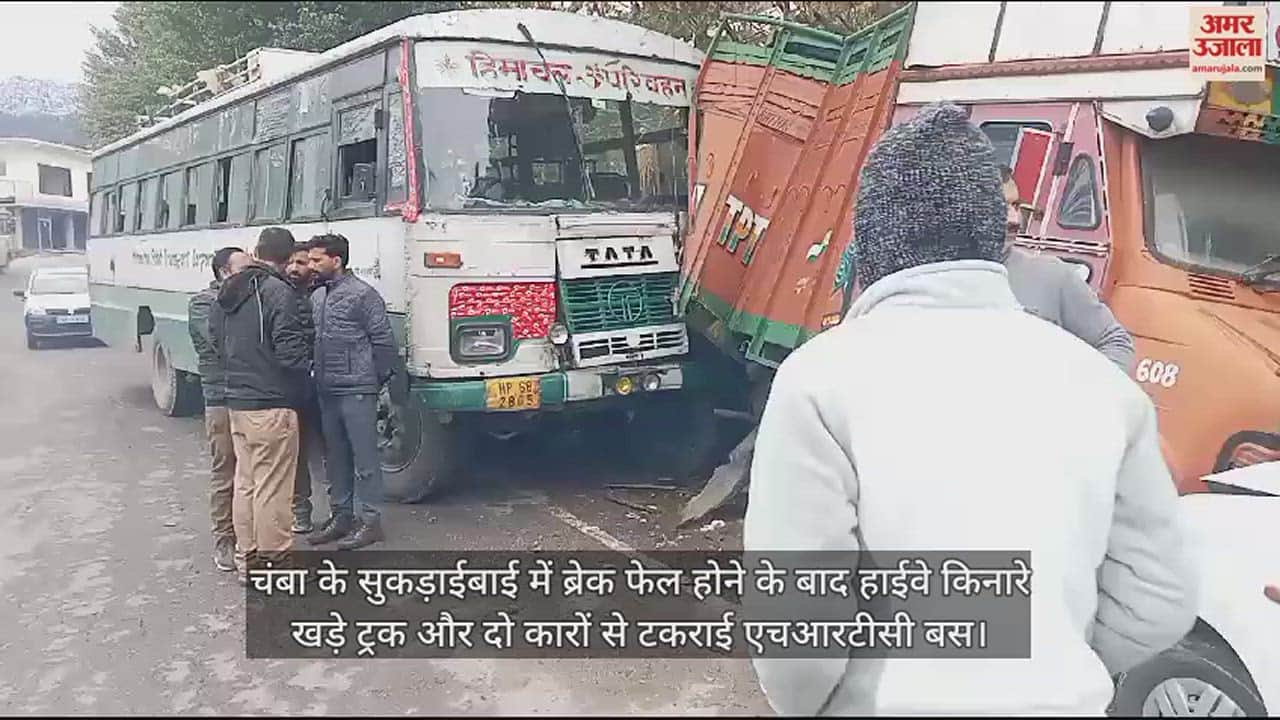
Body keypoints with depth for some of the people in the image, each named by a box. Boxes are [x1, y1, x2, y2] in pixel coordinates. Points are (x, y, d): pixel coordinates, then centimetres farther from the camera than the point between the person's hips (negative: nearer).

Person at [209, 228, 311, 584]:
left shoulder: (227, 292, 11)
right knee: (272, 488, -1)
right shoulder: (278, 291, -14)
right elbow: (289, 348, -19)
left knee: (245, 483, 16)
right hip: (271, 404, -8)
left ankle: (246, 557, 25)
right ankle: (273, 562, 7)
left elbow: (216, 337, 18)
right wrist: (306, 368, -1)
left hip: (237, 402, 8)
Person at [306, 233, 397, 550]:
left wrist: (379, 378, -5)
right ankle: (340, 515, 25)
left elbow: (383, 340, -9)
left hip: (356, 390, -8)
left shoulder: (362, 294, -8)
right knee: (335, 457, 14)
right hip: (327, 391, 8)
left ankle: (369, 520, 4)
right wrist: (317, 378, 11)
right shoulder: (317, 296, 14)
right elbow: (312, 341, 17)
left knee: (364, 457, -2)